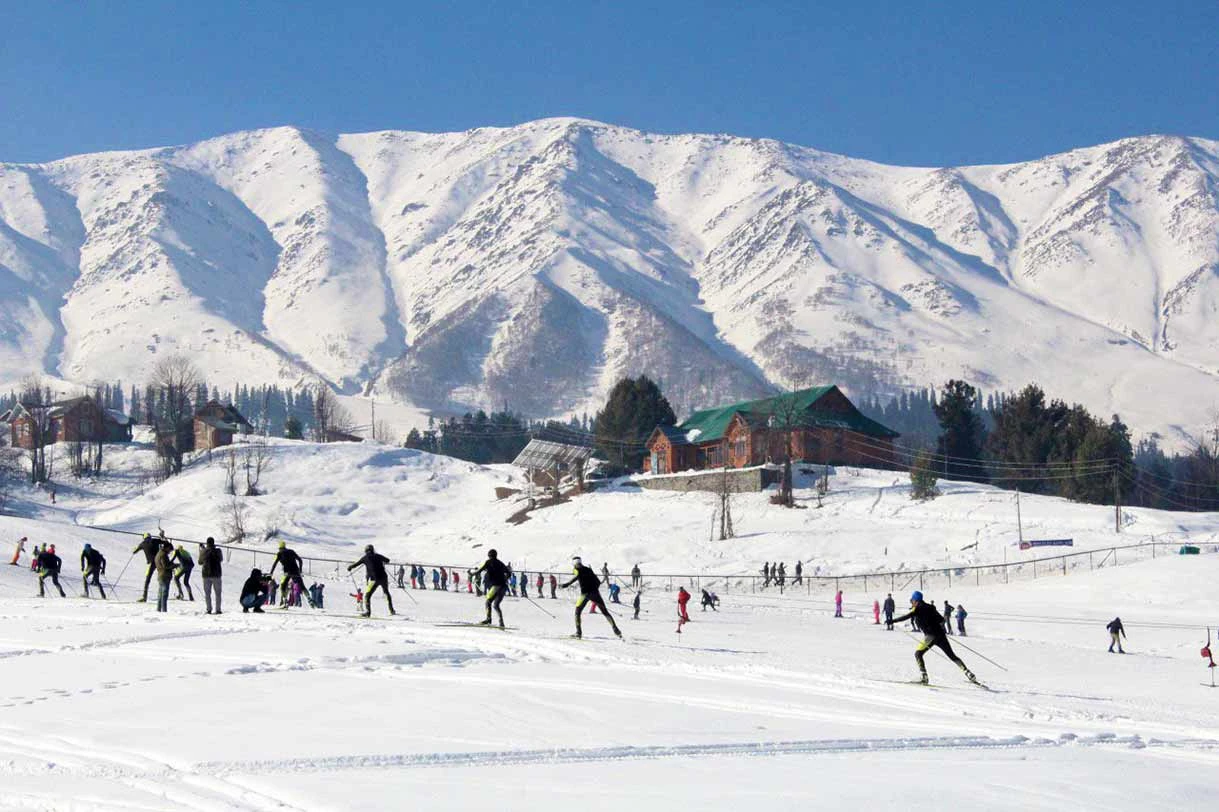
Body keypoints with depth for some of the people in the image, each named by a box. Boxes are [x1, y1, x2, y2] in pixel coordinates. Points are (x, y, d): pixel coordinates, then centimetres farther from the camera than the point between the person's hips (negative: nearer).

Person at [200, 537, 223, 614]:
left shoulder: (203, 552, -5)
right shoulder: (218, 551, -7)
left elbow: (200, 563, 10)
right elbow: (221, 560, 12)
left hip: (206, 575, 1)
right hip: (216, 574, 0)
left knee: (207, 593, 7)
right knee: (217, 593, 7)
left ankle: (209, 609, 0)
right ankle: (218, 609, 2)